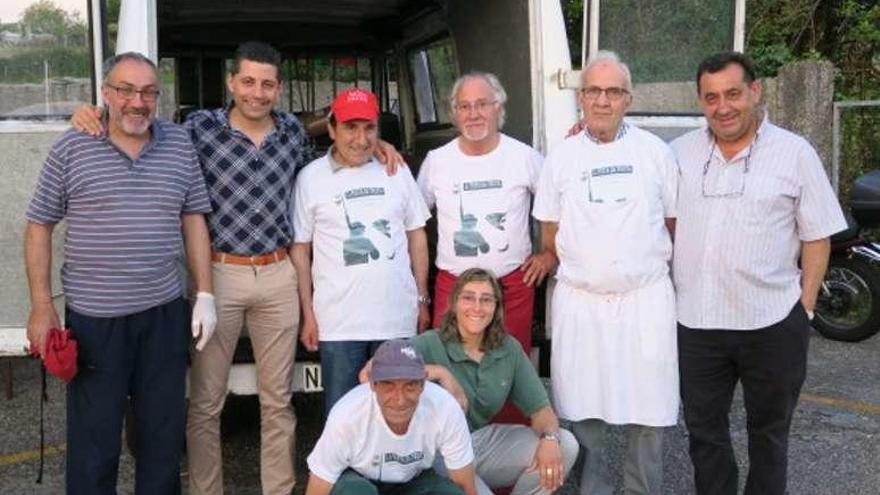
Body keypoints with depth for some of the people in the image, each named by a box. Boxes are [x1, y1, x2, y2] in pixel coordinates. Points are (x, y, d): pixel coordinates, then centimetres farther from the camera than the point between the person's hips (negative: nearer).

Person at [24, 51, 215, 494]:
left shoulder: (179, 144, 4)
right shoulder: (71, 147, -4)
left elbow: (193, 219, 8)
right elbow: (39, 226, 1)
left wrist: (204, 295, 3)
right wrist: (41, 306, -3)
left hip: (164, 313, 3)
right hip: (93, 318, -2)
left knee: (164, 434, 13)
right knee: (93, 442, 8)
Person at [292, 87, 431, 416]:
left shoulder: (397, 171, 6)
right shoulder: (312, 177, -1)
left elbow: (416, 235, 12)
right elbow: (300, 248, 2)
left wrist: (422, 298, 10)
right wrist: (308, 313, 0)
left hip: (398, 317, 2)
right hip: (339, 323, -2)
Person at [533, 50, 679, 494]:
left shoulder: (655, 151, 3)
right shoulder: (561, 158, 4)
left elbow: (675, 224, 10)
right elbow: (549, 235, 9)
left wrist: (649, 265, 7)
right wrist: (583, 270, 4)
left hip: (646, 297, 0)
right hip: (580, 300, 1)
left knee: (649, 408, 4)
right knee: (582, 408, 8)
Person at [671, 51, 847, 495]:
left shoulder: (795, 153, -3)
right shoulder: (681, 152, 4)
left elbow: (816, 237, 0)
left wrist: (806, 305, -5)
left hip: (773, 324, -2)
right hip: (696, 321, 2)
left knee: (768, 430, 16)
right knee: (703, 430, 14)